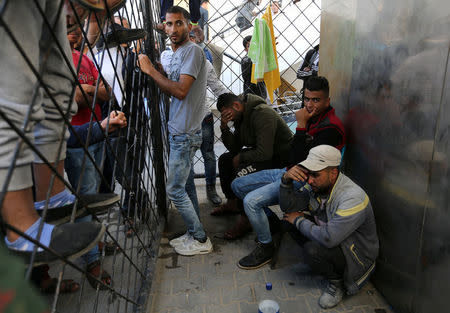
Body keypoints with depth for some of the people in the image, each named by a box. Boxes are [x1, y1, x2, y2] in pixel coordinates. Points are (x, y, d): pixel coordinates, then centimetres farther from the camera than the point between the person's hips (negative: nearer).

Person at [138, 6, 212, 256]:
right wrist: (153, 70, 4)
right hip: (180, 131, 10)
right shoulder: (178, 54, 18)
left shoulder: (193, 51, -12)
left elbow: (180, 91, -23)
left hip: (185, 133, -10)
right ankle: (194, 233, 29)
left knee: (175, 189, -3)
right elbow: (172, 88, 14)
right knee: (182, 186, 15)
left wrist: (151, 70, -15)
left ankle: (201, 240, 12)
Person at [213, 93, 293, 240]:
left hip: (280, 158, -10)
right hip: (261, 152, 10)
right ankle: (232, 203, 20)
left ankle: (247, 219, -12)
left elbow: (265, 153, -33)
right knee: (225, 159, 8)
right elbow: (234, 148, 2)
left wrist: (240, 158, -18)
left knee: (242, 172, -30)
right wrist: (224, 127, -13)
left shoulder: (263, 114, -27)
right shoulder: (241, 116, 3)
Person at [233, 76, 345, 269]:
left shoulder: (331, 128, -20)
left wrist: (301, 125, -23)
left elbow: (302, 159, -25)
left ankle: (266, 248, -2)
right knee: (237, 185, 11)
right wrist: (293, 167, -5)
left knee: (251, 201, -25)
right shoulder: (311, 117, 7)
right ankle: (271, 221, 22)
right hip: (288, 172, 9)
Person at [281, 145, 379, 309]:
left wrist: (299, 220, -22)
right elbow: (287, 207, -4)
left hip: (357, 255, -7)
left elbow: (328, 238, -38)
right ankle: (321, 260, 10)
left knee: (313, 250, -31)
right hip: (331, 237, 7)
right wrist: (286, 180, -22)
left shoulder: (353, 198, -33)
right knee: (291, 221, -7)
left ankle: (337, 282, 0)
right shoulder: (317, 184, -9)